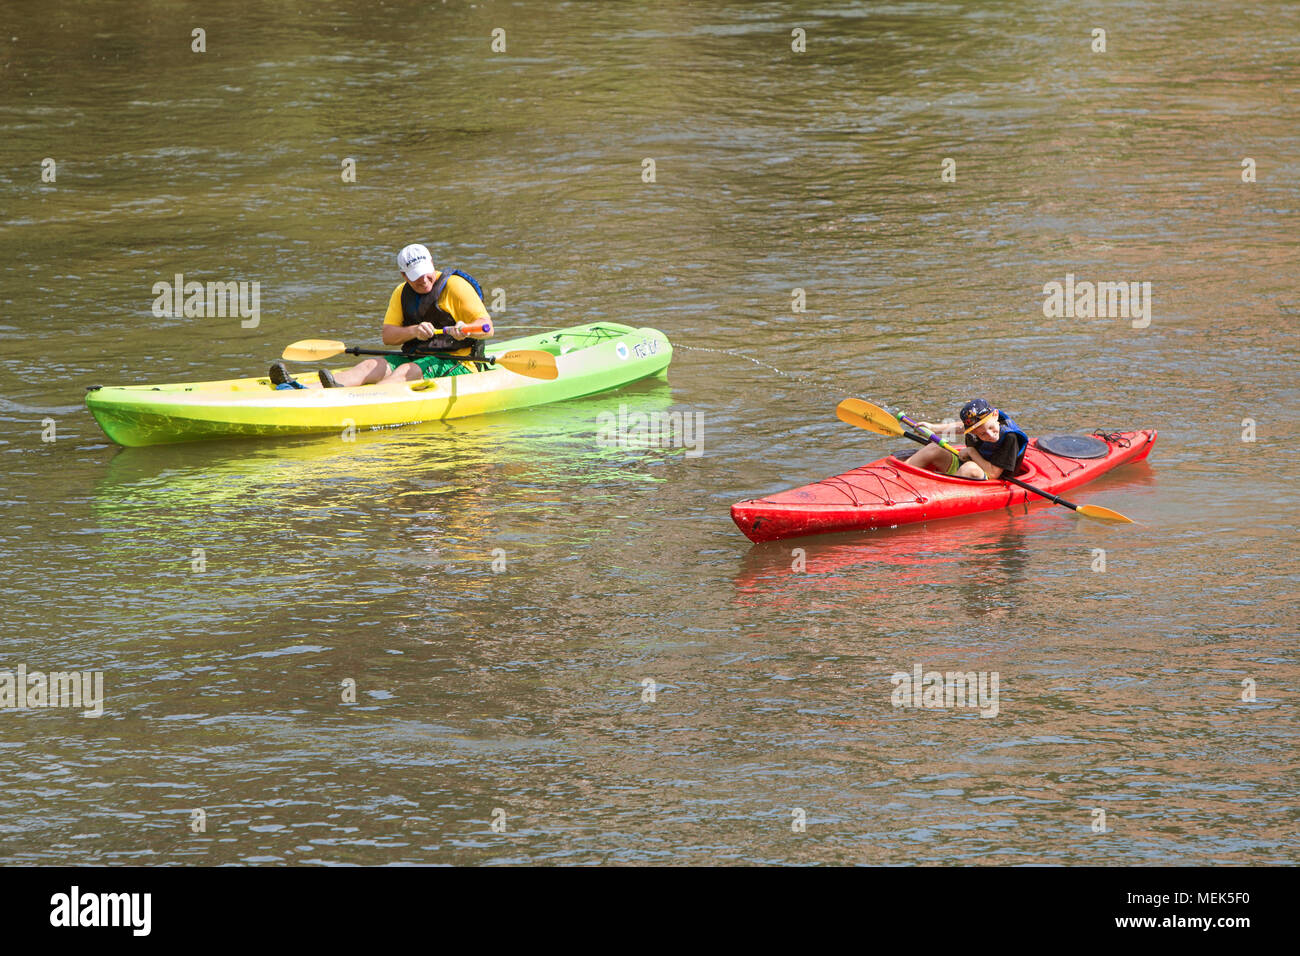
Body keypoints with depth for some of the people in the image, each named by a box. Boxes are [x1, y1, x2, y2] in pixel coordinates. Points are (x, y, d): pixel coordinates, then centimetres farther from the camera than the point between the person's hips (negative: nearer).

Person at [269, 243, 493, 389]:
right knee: (370, 366, -17)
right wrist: (414, 331, -19)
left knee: (405, 372, -33)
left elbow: (487, 328, -10)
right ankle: (299, 390, -39)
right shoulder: (401, 294, 12)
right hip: (414, 358, 6)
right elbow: (387, 336, 2)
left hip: (454, 365, -6)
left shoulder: (456, 286, -4)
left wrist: (465, 330, -32)